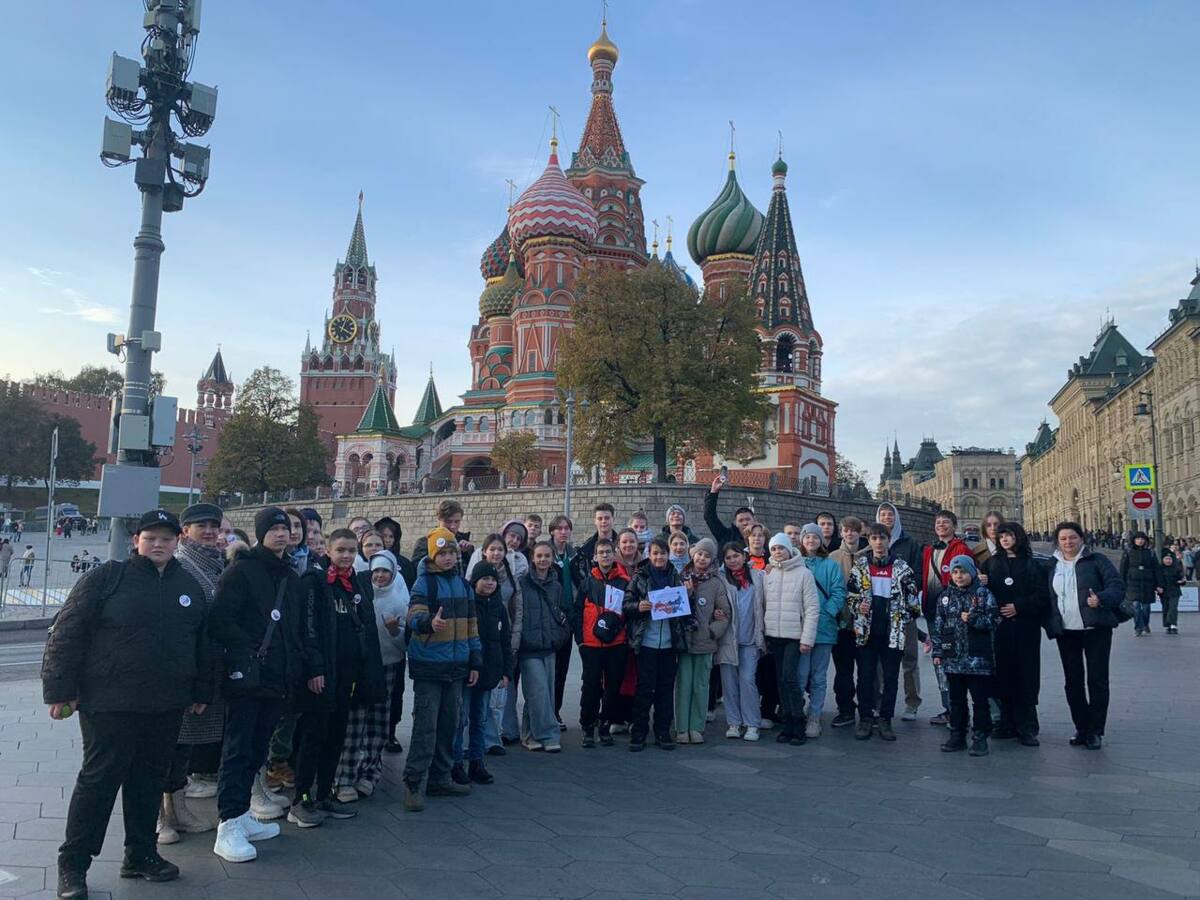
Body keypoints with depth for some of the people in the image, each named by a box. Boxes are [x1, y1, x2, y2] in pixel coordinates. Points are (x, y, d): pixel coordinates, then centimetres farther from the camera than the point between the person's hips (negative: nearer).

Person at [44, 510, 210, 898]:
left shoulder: (190, 587, 9)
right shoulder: (106, 578, -6)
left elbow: (202, 643, 16)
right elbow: (66, 633, -7)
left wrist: (201, 691, 15)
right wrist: (61, 689, -10)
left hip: (167, 707, 5)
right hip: (110, 704, -5)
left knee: (150, 781, 13)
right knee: (98, 781, 3)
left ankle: (140, 854, 27)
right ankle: (73, 864, 18)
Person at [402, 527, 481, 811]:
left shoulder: (463, 585, 11)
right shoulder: (424, 583, -7)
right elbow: (414, 617, -22)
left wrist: (475, 662, 15)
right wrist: (429, 622, -44)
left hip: (456, 666, 6)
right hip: (429, 665, -6)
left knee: (448, 724, 12)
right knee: (426, 725, -7)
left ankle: (440, 779, 23)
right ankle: (413, 783, 3)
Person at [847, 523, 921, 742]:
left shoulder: (901, 567, 2)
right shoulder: (860, 565, 4)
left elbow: (913, 596, 5)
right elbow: (850, 592, 8)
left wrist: (910, 617, 0)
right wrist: (858, 606, -9)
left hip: (894, 631, 0)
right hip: (866, 630, 0)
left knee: (891, 677, 5)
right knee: (865, 676, 5)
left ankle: (885, 720, 15)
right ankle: (866, 718, 14)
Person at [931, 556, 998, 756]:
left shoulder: (984, 594, -1)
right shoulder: (945, 596, 8)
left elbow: (992, 621, -4)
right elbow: (938, 625, 9)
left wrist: (973, 619, -19)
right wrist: (937, 652, 5)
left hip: (978, 658, -3)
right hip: (953, 657, 4)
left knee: (980, 699, 2)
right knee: (956, 699, 12)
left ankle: (980, 738, 10)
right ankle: (957, 736, 20)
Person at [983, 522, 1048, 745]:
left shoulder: (1032, 565, 5)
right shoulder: (991, 563, 13)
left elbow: (1043, 595, -2)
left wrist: (1018, 607, -11)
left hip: (1025, 627, -2)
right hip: (999, 626, 2)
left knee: (1025, 676, -2)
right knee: (1003, 674, 3)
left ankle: (1027, 728, 3)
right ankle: (1008, 724, 12)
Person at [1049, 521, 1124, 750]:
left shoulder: (1096, 561, -1)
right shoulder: (1052, 566, 10)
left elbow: (1117, 586, -8)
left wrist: (1101, 599, -25)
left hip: (1096, 629, -4)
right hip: (1066, 632, 4)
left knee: (1097, 680, 0)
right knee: (1072, 681, 7)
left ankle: (1095, 731, 9)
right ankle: (1081, 729, 18)